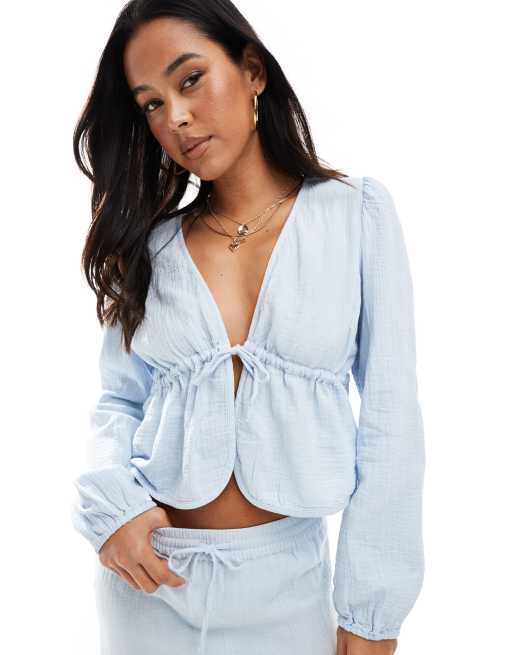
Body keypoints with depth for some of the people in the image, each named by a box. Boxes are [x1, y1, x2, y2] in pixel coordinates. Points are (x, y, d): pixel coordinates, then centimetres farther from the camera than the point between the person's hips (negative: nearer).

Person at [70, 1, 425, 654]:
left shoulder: (357, 212, -7)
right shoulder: (149, 244, 0)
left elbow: (390, 418, -7)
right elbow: (118, 401, 6)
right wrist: (110, 502, -14)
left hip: (288, 574, -1)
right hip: (150, 568, 2)